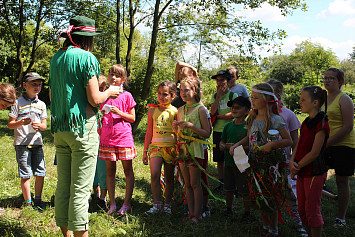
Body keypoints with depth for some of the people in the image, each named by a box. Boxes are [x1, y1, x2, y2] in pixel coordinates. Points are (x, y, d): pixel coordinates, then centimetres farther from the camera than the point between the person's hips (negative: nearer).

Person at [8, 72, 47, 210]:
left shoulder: (41, 104, 13)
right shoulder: (18, 103, 1)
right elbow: (10, 125, 1)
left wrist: (40, 126, -10)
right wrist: (20, 123, -18)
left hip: (37, 143, 4)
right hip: (22, 143, -4)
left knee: (41, 172, 2)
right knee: (25, 174, -2)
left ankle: (38, 200, 15)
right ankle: (28, 202, 9)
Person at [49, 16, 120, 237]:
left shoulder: (56, 58, 13)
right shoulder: (86, 57, -9)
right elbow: (94, 100, -13)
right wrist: (109, 92, 5)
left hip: (60, 128, 7)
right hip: (82, 128, -7)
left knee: (63, 185, 12)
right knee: (81, 187, -3)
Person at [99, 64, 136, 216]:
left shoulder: (126, 96, 0)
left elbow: (132, 118, 0)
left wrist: (119, 112, -15)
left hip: (124, 137, -3)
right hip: (107, 138, 3)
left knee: (128, 170, 2)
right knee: (110, 170, 7)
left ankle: (126, 204, 12)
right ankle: (112, 204, 14)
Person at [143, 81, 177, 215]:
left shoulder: (174, 112, 1)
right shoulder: (153, 111, 7)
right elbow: (149, 132, 12)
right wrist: (145, 151, 11)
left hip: (170, 147, -1)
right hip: (155, 146, 1)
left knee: (169, 177, 6)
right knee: (154, 175, -13)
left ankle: (167, 205, 18)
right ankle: (157, 204, -4)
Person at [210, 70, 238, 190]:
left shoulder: (233, 95, -3)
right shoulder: (215, 96, 9)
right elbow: (213, 111, -7)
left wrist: (217, 116, -8)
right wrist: (219, 95, -8)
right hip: (217, 131, 4)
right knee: (219, 159, 10)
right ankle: (221, 182, 22)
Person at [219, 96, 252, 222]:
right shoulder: (228, 126, 7)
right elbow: (222, 140, 16)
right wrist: (222, 145, -6)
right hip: (228, 163, 5)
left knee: (245, 191, 5)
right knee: (228, 189, 17)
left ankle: (247, 213, 21)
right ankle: (229, 209, 36)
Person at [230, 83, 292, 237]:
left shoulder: (275, 120, -13)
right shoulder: (252, 119, 6)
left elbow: (289, 141, -11)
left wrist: (272, 144, -25)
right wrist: (236, 145, 3)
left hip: (271, 164, -6)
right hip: (254, 163, 6)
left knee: (270, 199, 2)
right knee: (259, 199, 13)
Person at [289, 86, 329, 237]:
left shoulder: (321, 123, -17)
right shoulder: (306, 122, 10)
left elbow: (314, 153, -19)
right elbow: (298, 146, 10)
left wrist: (297, 167, -11)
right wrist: (292, 161, -7)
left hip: (314, 172, -8)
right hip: (302, 173, 8)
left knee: (312, 211, 1)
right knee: (302, 209, 16)